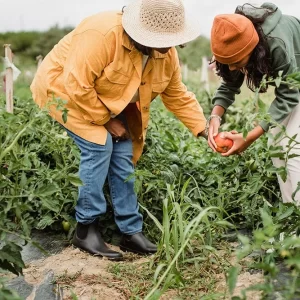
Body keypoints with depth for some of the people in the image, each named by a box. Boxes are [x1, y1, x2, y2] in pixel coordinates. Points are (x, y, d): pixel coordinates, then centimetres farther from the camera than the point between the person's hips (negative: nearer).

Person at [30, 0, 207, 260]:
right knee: (99, 146, -22)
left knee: (123, 154, -4)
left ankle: (131, 231, 5)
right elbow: (77, 86, -35)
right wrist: (106, 120, -25)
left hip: (108, 102, 7)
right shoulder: (102, 35, -36)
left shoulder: (166, 54, -12)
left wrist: (205, 130, -11)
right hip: (64, 89, -7)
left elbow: (178, 97, -2)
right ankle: (86, 229, -10)